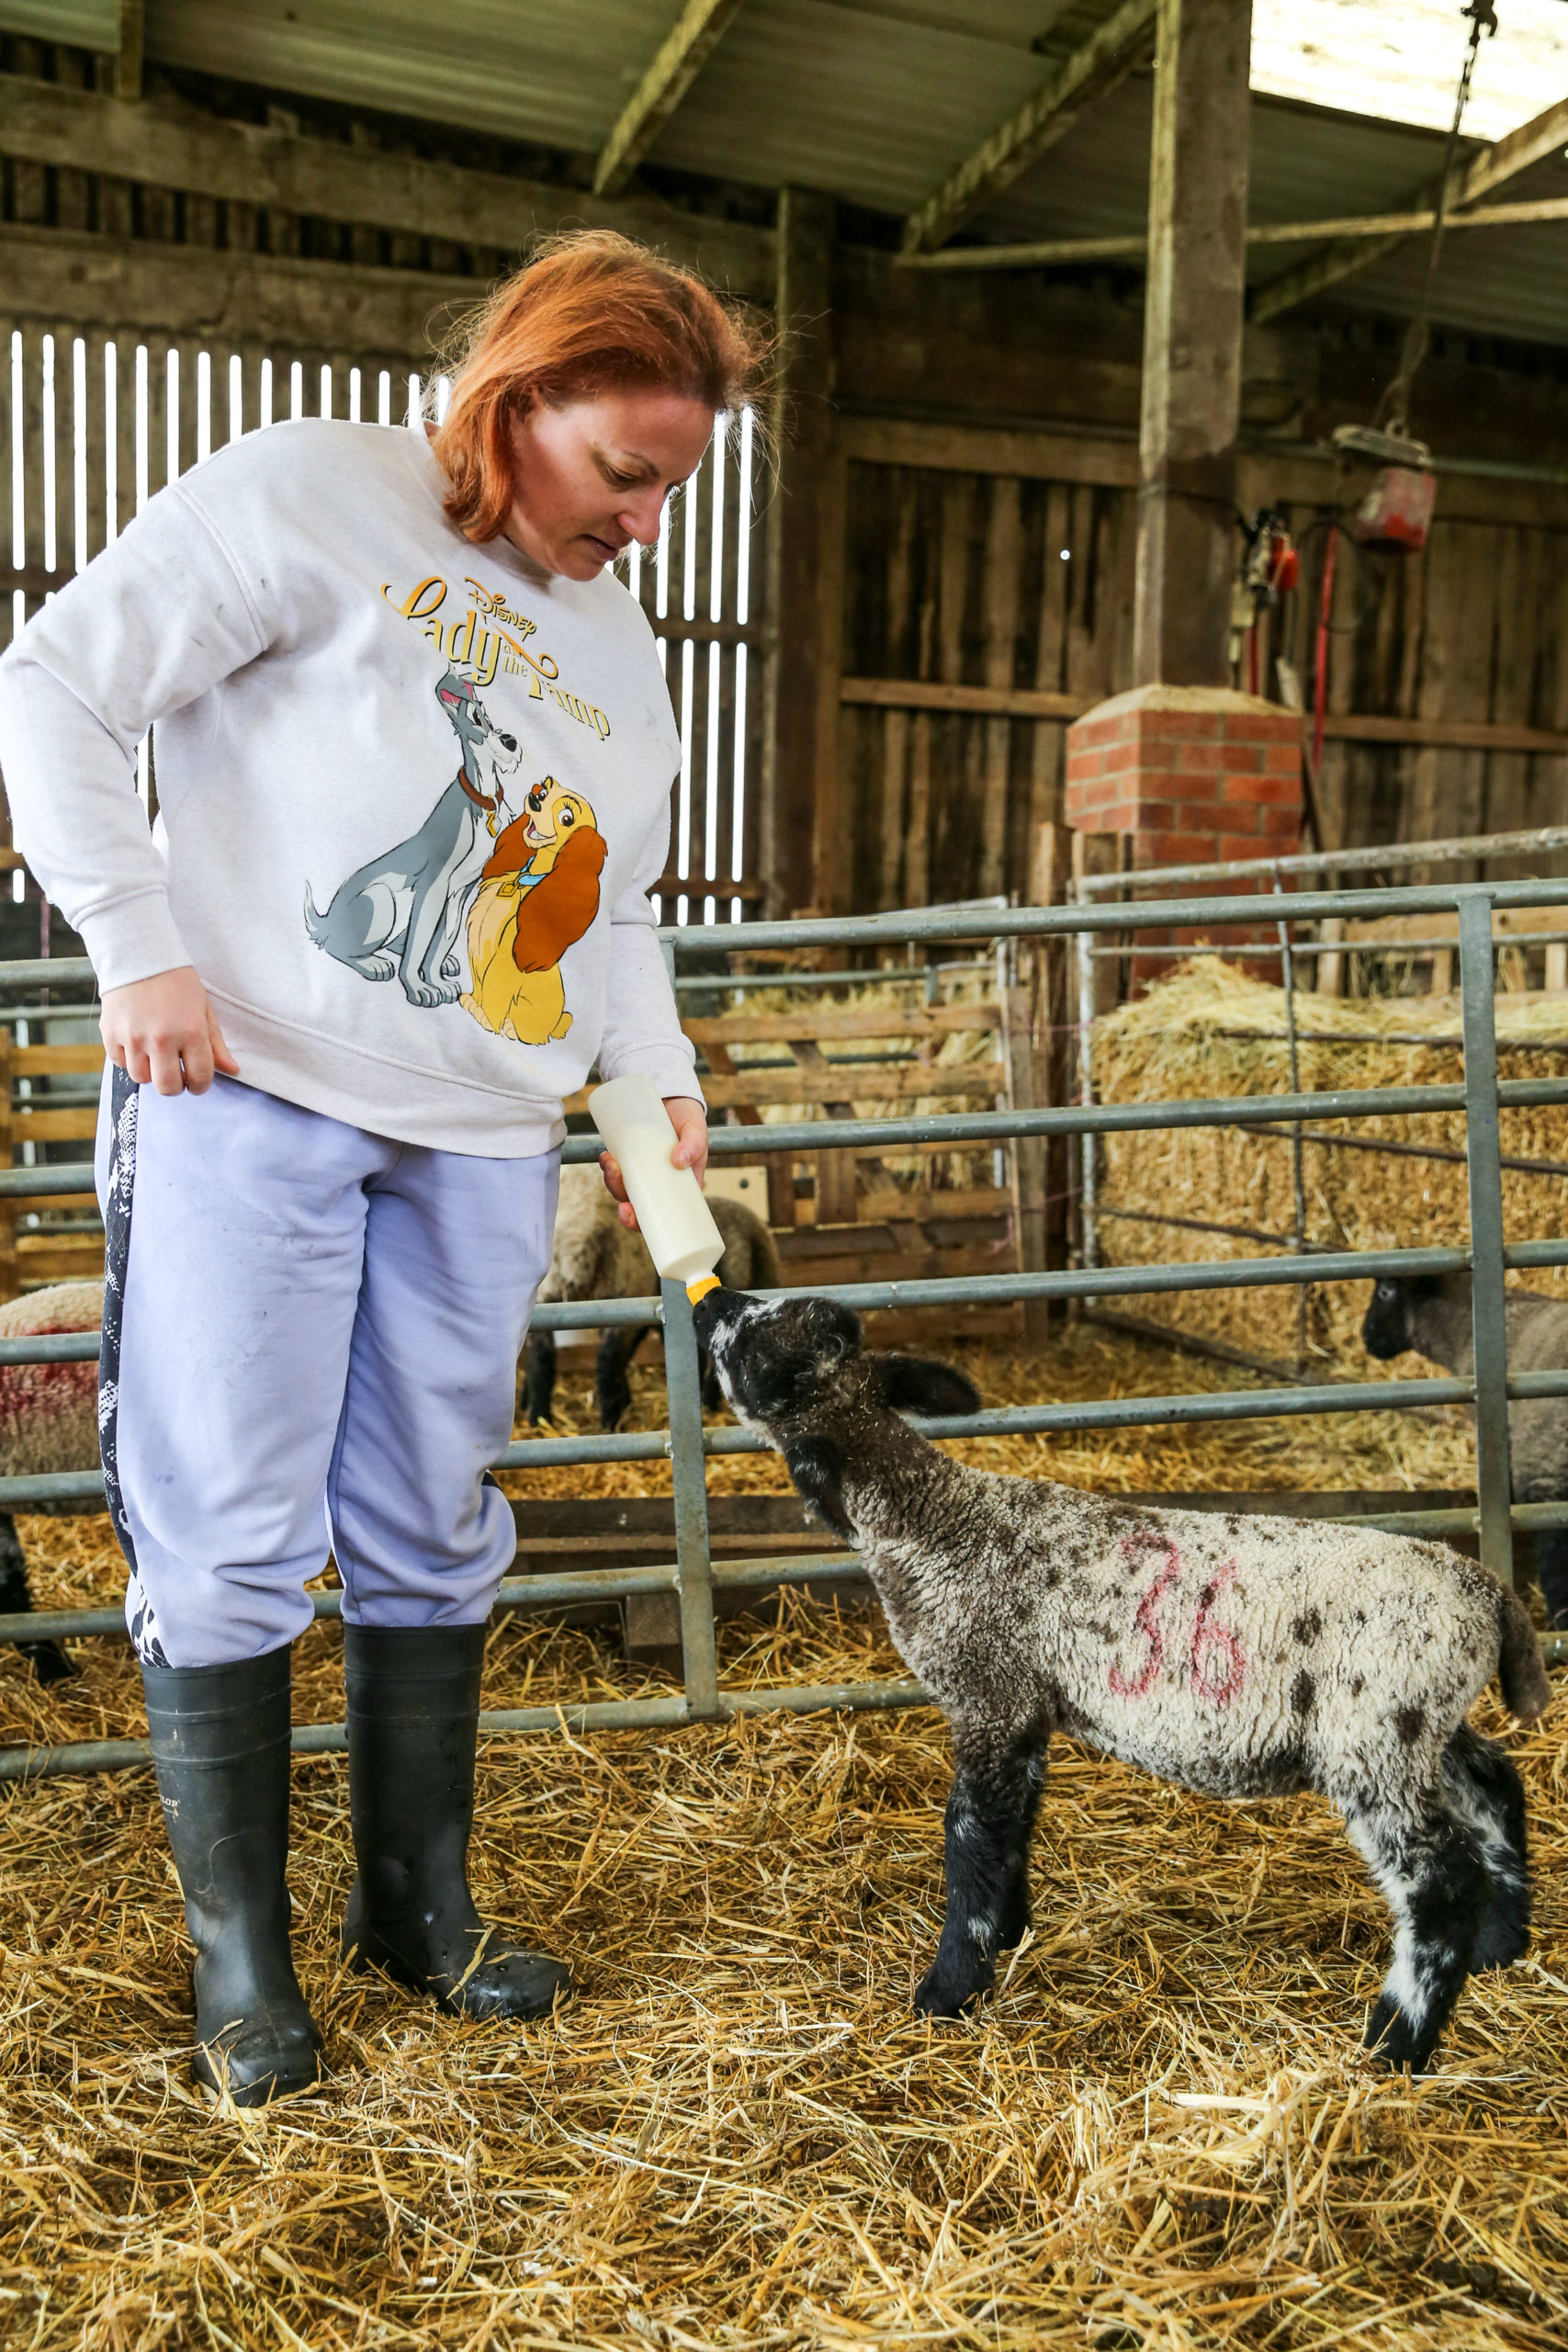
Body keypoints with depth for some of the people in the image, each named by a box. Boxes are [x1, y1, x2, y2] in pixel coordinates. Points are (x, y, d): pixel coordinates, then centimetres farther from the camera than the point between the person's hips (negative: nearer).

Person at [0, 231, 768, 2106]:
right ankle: (238, 1953, 16)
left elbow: (613, 912, 23)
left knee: (433, 1537, 12)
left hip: (480, 1144, 6)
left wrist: (657, 1081, 6)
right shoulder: (309, 500, -3)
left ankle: (419, 1903, 28)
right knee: (230, 1540, -1)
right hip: (244, 1098, -5)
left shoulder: (622, 660, 17)